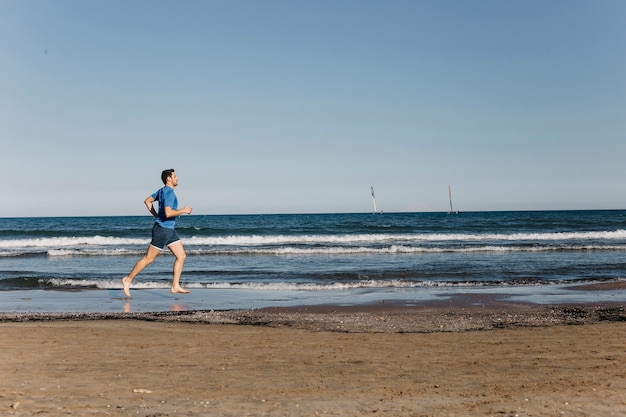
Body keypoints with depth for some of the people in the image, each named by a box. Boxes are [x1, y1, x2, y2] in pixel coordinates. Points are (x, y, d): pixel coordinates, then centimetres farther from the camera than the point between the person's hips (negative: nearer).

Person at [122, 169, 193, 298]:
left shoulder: (162, 191, 13)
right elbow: (168, 213, -29)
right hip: (162, 230, -10)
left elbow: (147, 201, 24)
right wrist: (183, 210, -16)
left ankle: (175, 286, 4)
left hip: (170, 230, 10)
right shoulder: (169, 193, -17)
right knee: (149, 258, -1)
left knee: (181, 256, 4)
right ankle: (128, 279, 11)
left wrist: (156, 216, 22)